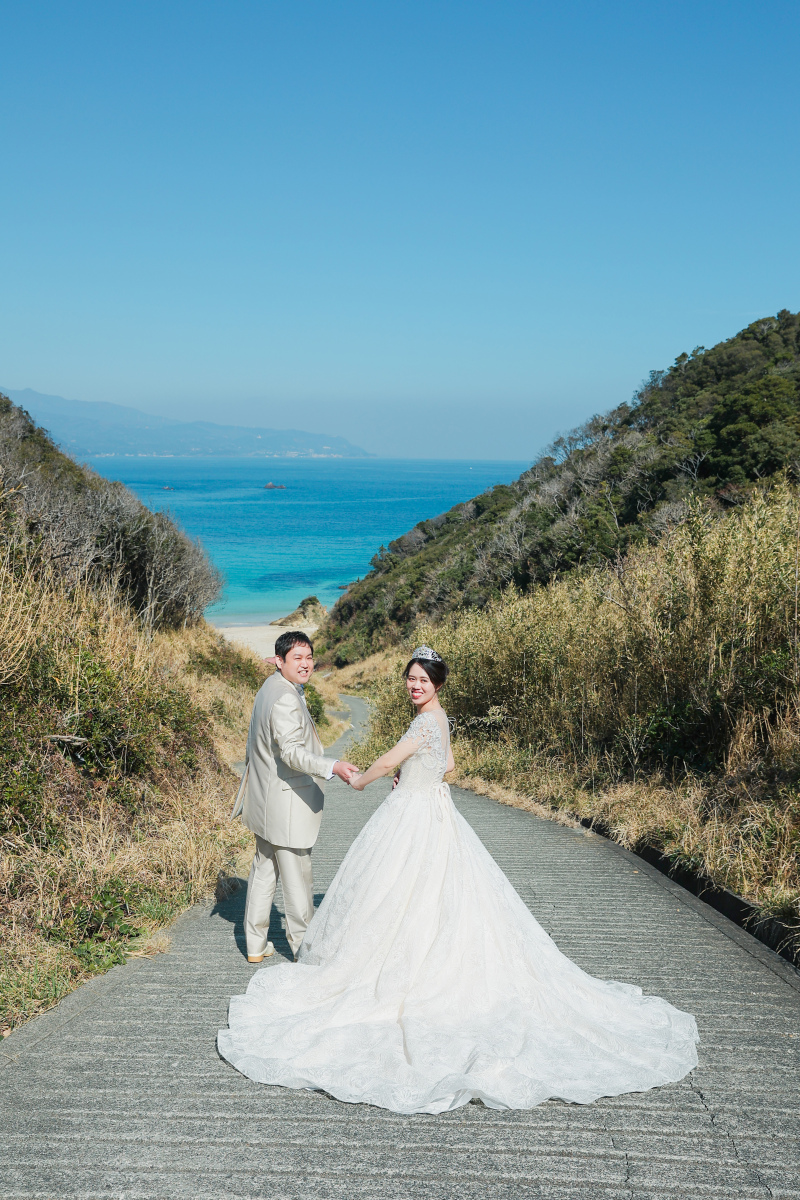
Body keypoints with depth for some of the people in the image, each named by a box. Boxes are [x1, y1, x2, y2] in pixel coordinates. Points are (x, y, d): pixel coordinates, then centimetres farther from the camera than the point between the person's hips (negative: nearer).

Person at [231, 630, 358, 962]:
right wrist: (333, 767, -43)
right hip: (287, 802, -11)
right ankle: (303, 946, 15)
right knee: (296, 876, 2)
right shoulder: (286, 699, -22)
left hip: (267, 803, 11)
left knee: (264, 869, 17)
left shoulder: (271, 688, 11)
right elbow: (291, 752, -32)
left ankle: (256, 944, 26)